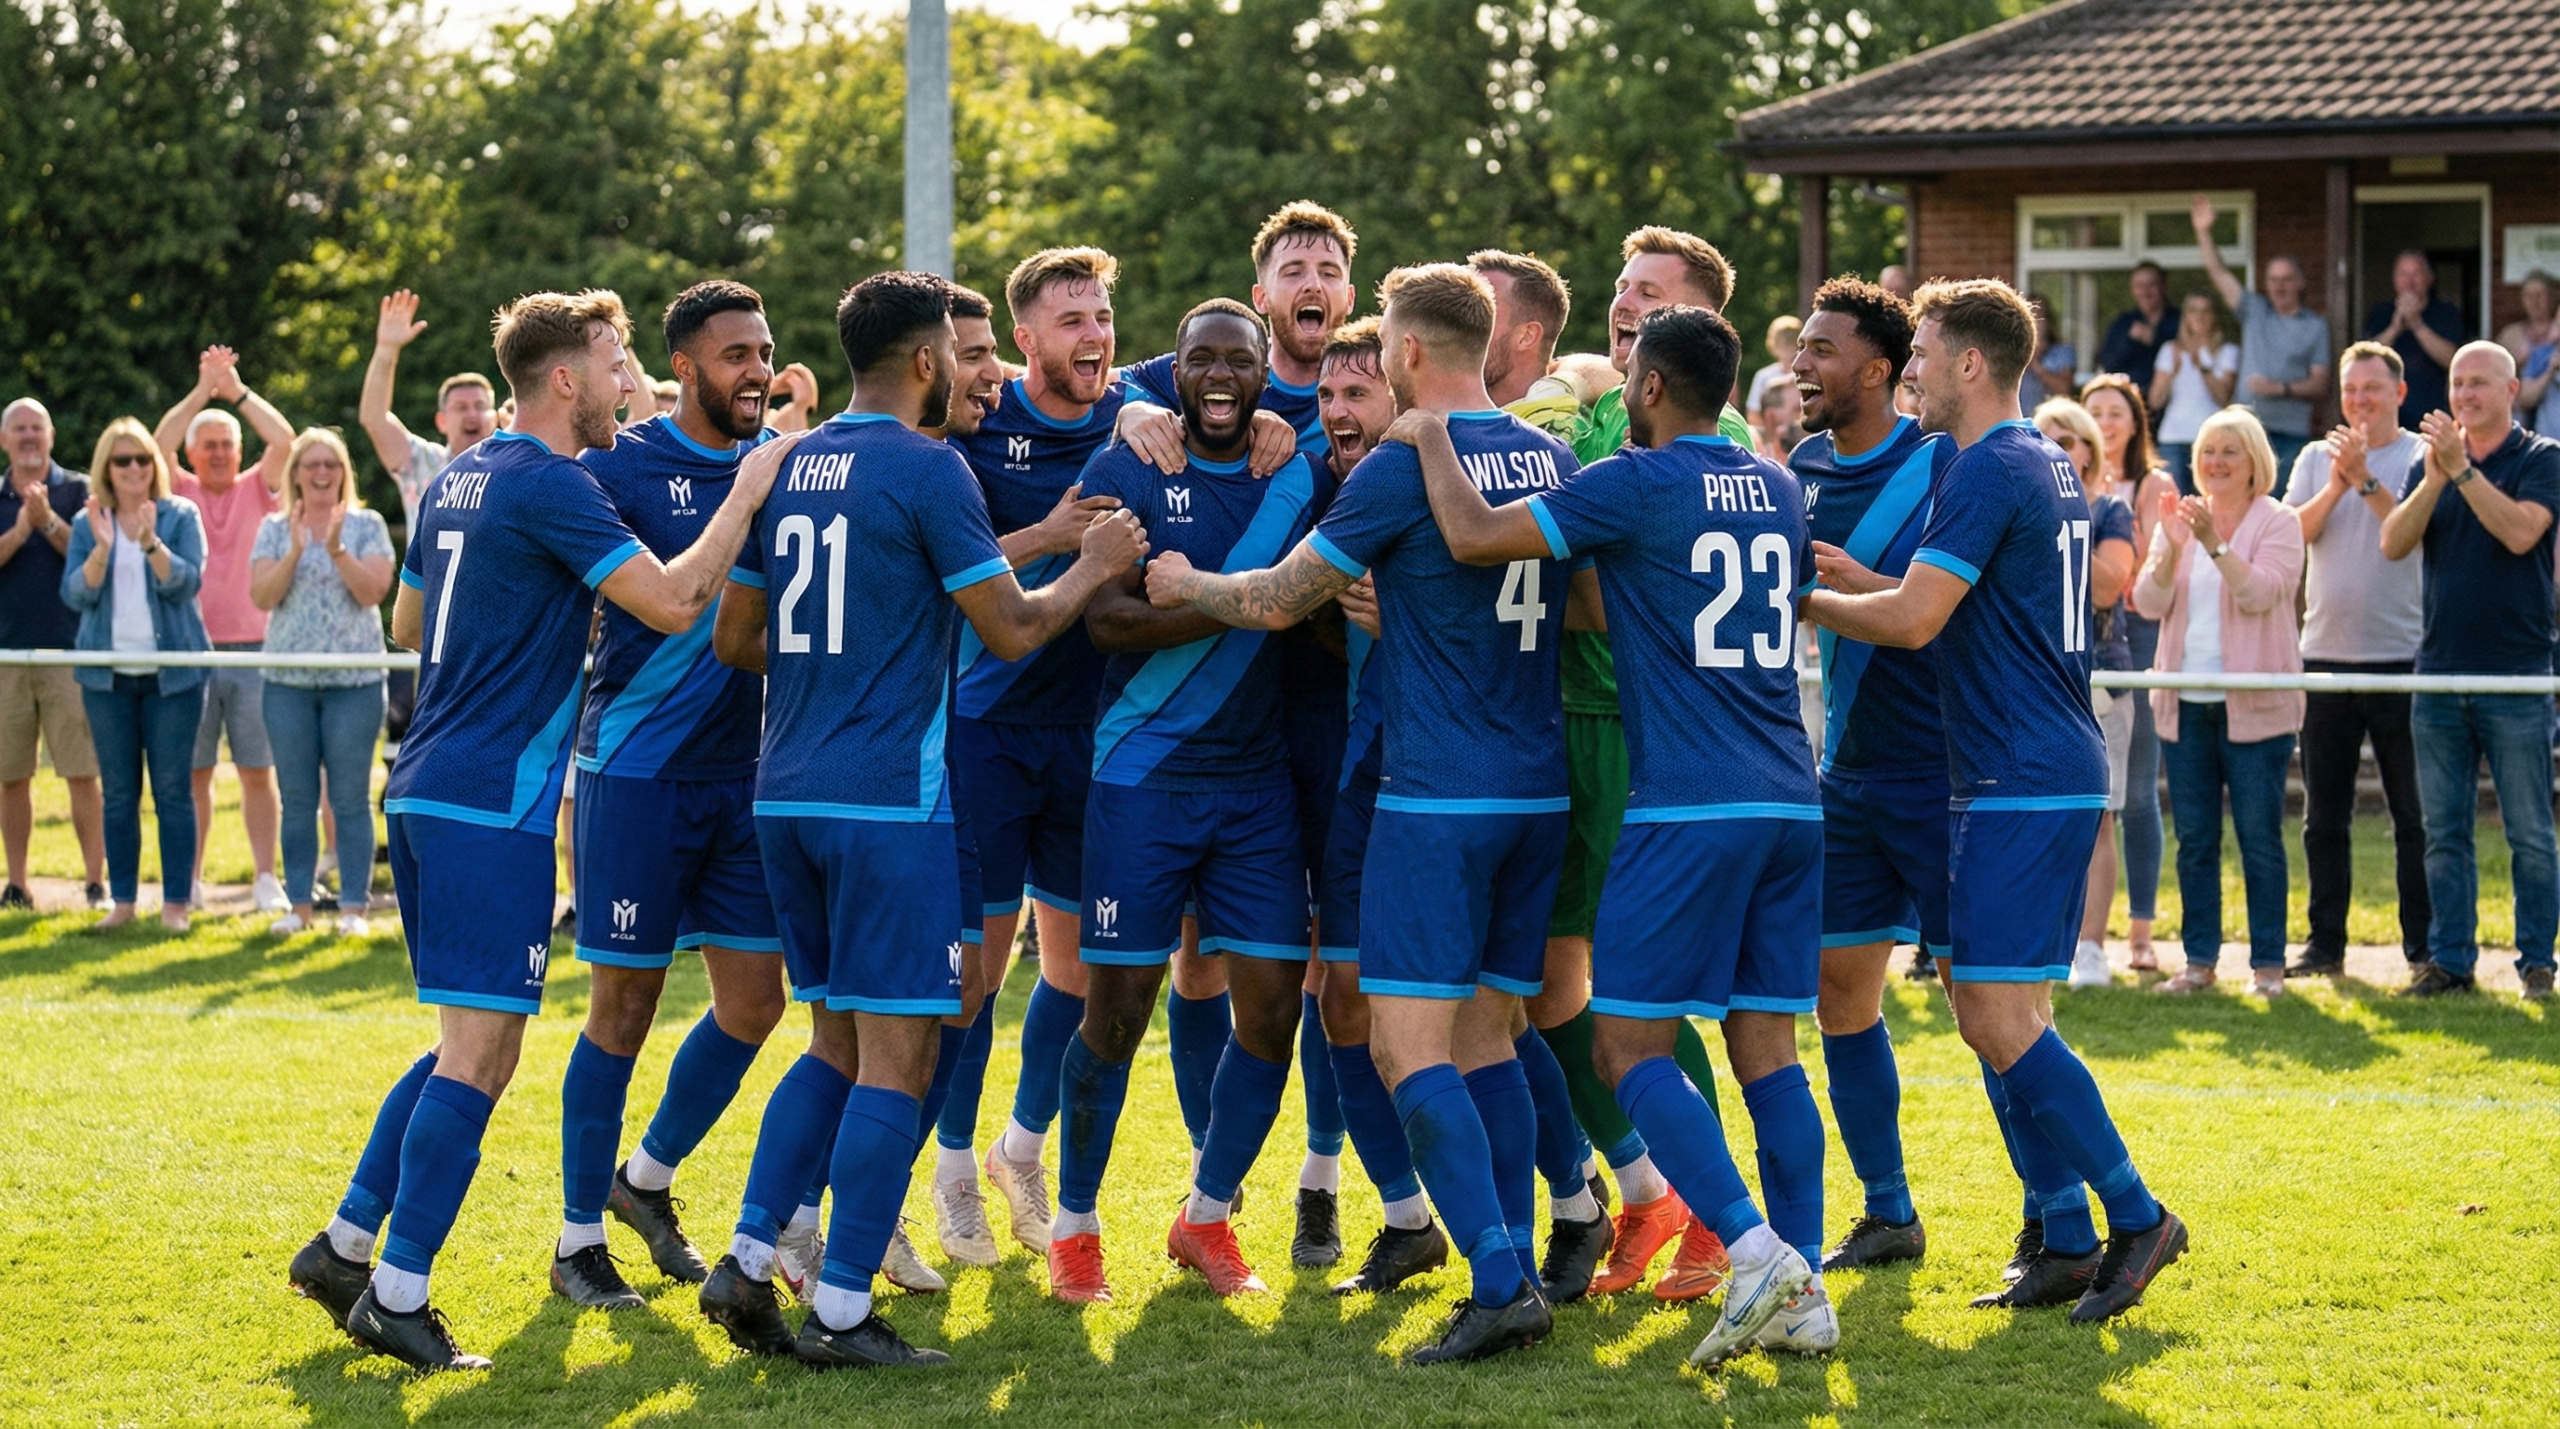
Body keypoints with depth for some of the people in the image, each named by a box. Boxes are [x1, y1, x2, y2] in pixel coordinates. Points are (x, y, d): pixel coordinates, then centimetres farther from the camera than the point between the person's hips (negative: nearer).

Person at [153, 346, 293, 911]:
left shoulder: (258, 491, 8)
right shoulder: (179, 493, 9)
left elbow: (283, 439, -7)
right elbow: (159, 442, -7)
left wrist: (237, 389, -5)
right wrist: (203, 390, -9)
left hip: (253, 648, 0)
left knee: (258, 772, 0)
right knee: (193, 772, 2)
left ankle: (266, 879, 2)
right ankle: (190, 879, 7)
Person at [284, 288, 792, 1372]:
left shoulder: (460, 481, 15)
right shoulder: (549, 486, -14)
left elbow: (409, 624, 27)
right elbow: (672, 601, -20)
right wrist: (750, 489, -12)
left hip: (426, 791, 10)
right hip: (492, 803, -10)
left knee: (471, 1045, 17)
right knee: (481, 1053, -6)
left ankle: (343, 1245, 18)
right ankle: (397, 1295, -6)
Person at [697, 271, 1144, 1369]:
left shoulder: (784, 465, 11)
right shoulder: (927, 467, -10)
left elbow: (735, 640, 16)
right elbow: (1012, 629, -9)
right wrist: (1095, 567, 8)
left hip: (786, 792, 8)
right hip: (891, 799, -8)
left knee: (839, 1040, 17)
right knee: (898, 1053, -2)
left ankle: (747, 1263, 9)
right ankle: (841, 1312, -3)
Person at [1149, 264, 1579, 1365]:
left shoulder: (1402, 467, -11)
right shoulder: (1548, 458, 9)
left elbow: (1276, 602, -1)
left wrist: (1184, 584, 17)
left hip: (1438, 797, -7)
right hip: (1537, 789, 7)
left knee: (1409, 1045, -6)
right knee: (1486, 1036, 12)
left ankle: (1500, 1282, -17)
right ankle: (1515, 1279, 8)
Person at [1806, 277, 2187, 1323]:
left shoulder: (1988, 471, -14)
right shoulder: (2047, 467, 17)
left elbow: (1914, 620, -19)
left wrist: (1804, 599, -5)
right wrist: (1853, 576, 19)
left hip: (2022, 785, -10)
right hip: (2054, 775, 10)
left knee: (1997, 1019, -11)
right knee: (1996, 1009, 11)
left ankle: (2136, 1218, -6)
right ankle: (2065, 1242, 12)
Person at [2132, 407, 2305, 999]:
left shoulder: (2277, 523, -1)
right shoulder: (2178, 519, 11)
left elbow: (2260, 592, -16)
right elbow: (2149, 602, 1)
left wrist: (2214, 542, -26)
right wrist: (2172, 549, -16)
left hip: (2254, 704, -4)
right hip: (2186, 703, 4)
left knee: (2260, 838, -2)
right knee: (2194, 839, 6)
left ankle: (2267, 962, 4)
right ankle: (2199, 959, 11)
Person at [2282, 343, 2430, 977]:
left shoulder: (2420, 456, 0)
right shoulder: (2317, 458, 12)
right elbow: (2293, 534, 1)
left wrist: (2365, 479, -21)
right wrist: (2336, 485, -12)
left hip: (2401, 656, -4)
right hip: (2326, 655, 4)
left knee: (2414, 815, -1)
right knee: (2324, 816, 7)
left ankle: (2423, 946, 5)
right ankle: (2325, 943, 14)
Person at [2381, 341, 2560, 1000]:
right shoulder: (2433, 459, 12)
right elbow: (2393, 543, 0)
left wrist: (2462, 468, -18)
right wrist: (2435, 478, -13)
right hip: (2439, 671, 4)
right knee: (2444, 832, 6)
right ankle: (2449, 959, 11)